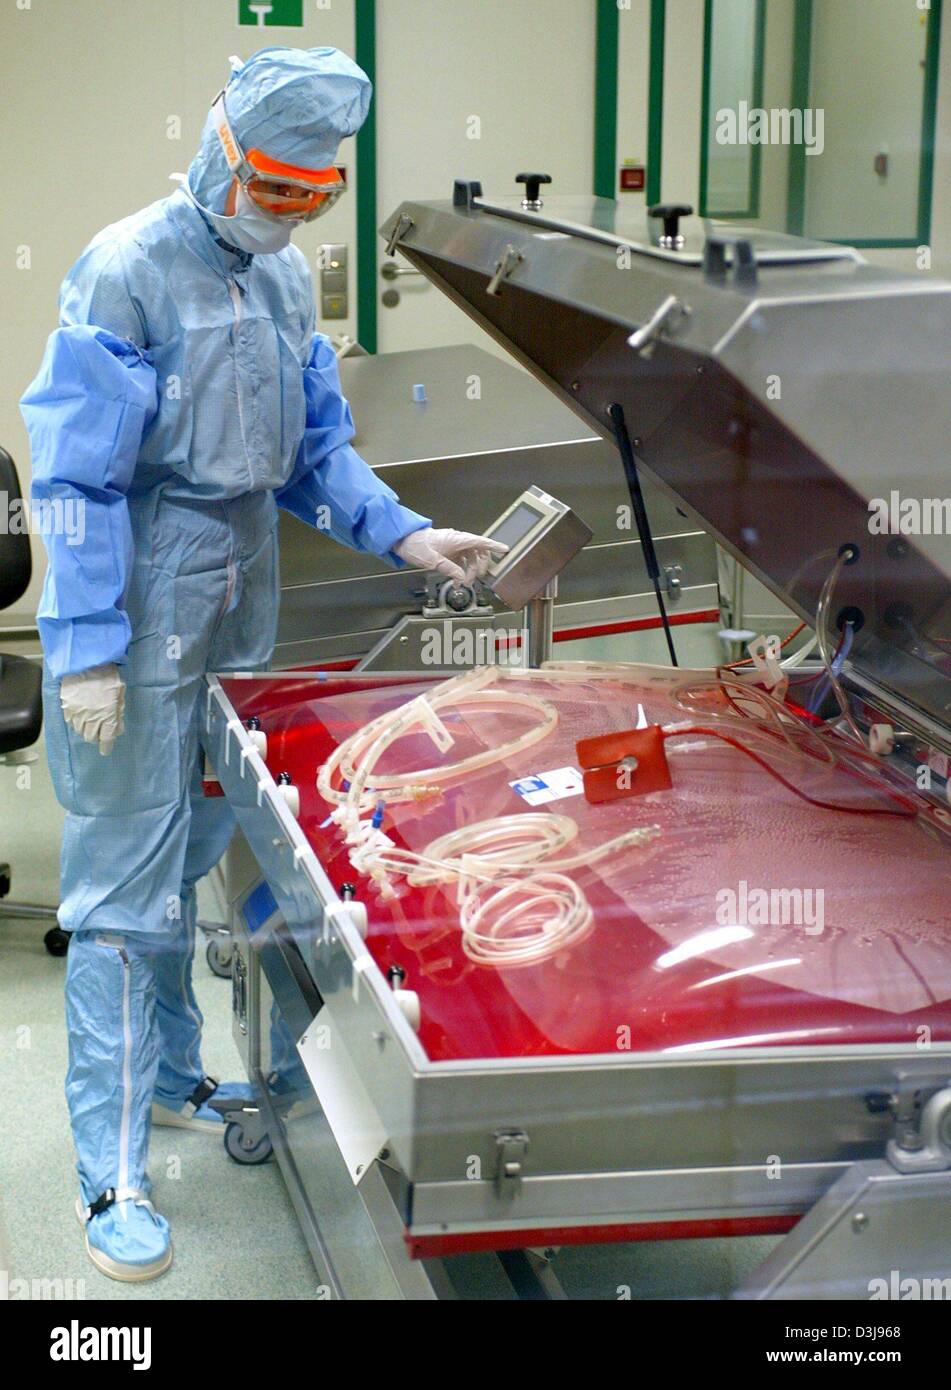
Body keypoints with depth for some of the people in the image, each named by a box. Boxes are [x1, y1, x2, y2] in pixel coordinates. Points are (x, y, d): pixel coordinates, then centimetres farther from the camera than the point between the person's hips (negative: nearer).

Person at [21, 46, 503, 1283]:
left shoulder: (285, 276, 9)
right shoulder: (128, 272, -14)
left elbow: (315, 444, 15)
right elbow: (76, 477, -16)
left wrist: (403, 535, 0)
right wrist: (87, 653, -18)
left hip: (239, 614, 7)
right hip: (140, 619, -7)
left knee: (195, 865, 17)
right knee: (126, 890, -2)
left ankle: (170, 1078, 35)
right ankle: (114, 1179, 5)